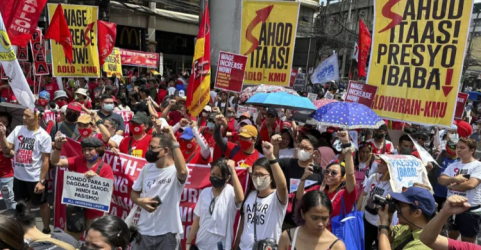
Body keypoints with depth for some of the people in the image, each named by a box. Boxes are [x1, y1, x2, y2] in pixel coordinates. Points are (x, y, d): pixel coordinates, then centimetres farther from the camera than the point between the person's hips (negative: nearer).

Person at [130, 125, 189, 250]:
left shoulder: (175, 171, -14)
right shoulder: (147, 168, 3)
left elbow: (182, 171, -40)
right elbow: (134, 193, 13)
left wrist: (173, 141, -36)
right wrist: (141, 201, -10)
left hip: (168, 233, -5)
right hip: (144, 231, 5)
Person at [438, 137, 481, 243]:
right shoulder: (453, 165, 7)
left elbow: (470, 184, -24)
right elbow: (441, 180, -3)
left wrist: (451, 186, -10)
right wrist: (454, 179, -22)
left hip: (470, 210, -6)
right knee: (451, 238, 21)